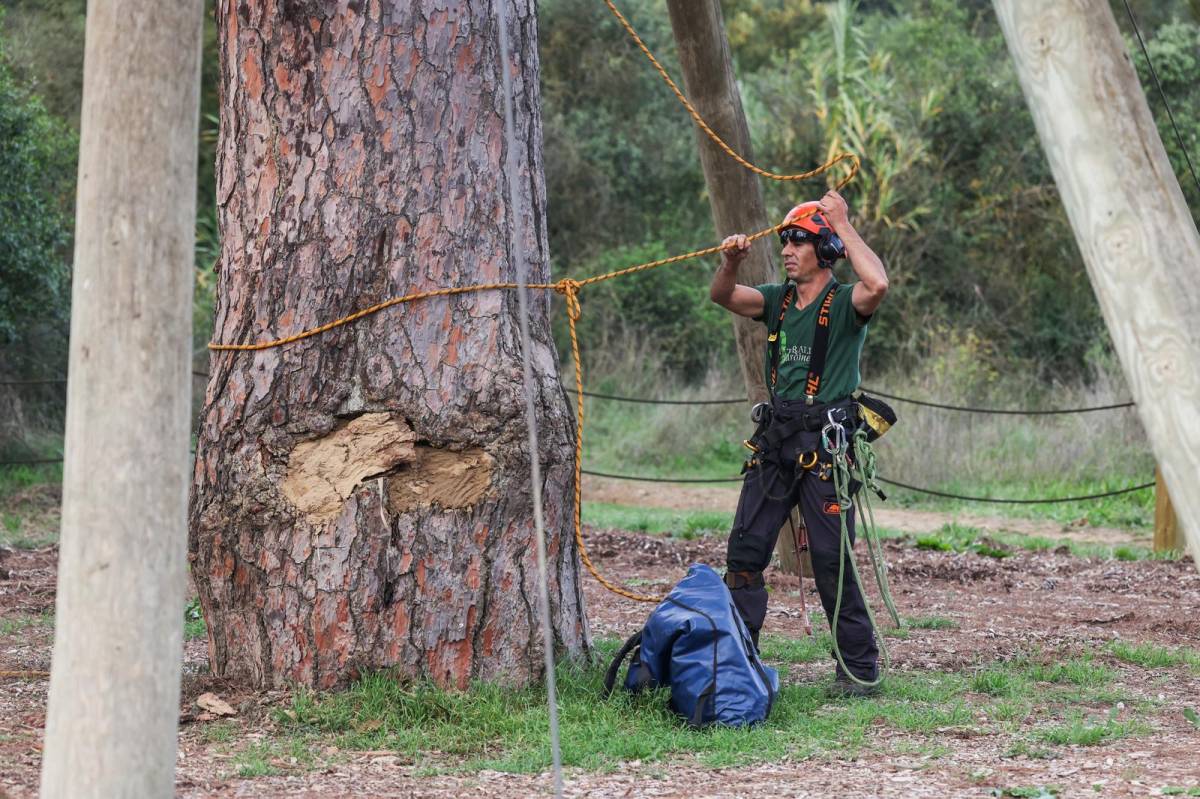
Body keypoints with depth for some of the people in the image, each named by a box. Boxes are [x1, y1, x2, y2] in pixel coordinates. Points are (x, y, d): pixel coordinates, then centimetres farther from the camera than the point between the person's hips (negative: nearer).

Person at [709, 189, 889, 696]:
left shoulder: (845, 304, -5)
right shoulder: (778, 300, 14)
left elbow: (878, 284, -27)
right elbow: (723, 296, 3)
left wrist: (843, 224, -18)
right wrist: (731, 262, -18)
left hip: (825, 445, -6)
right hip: (774, 443, 6)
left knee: (831, 560, -5)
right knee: (744, 551, 3)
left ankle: (860, 667, 4)